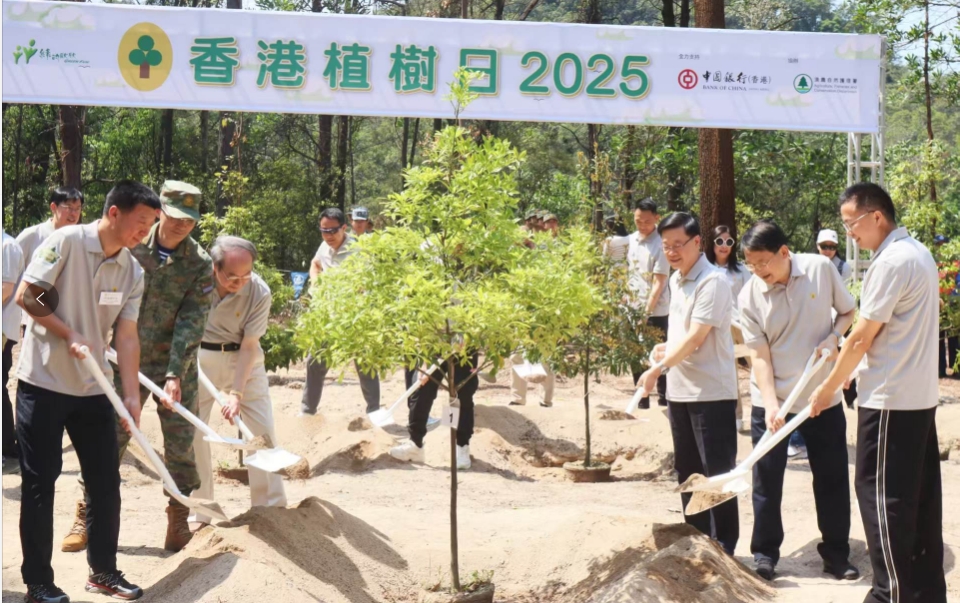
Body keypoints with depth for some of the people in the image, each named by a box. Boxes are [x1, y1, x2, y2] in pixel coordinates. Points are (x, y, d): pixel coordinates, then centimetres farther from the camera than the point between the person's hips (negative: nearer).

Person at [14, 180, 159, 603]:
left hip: (94, 388, 6)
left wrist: (132, 395, -8)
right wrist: (69, 334, -18)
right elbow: (26, 295, -13)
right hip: (43, 382, -5)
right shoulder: (66, 242, -13)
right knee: (40, 482, 0)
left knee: (106, 480, 7)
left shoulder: (132, 272, 3)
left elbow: (126, 336, 1)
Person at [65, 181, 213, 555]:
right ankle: (86, 516, 9)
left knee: (180, 441, 2)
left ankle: (179, 521, 16)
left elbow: (190, 324, -13)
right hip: (129, 359, 0)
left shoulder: (200, 265, -8)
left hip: (176, 365, 0)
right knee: (109, 436, 0)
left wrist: (175, 374, -20)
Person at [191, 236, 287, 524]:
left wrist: (236, 393, -23)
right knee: (192, 431, -1)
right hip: (199, 357, 0)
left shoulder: (260, 293, -20)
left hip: (243, 359, 0)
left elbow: (249, 345, -16)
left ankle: (272, 508, 5)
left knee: (263, 430, -4)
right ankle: (199, 514, 10)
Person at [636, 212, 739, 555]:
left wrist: (658, 369, -22)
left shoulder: (712, 282, -15)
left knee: (717, 472, -2)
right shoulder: (676, 281, 13)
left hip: (711, 393, -9)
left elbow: (695, 337, -21)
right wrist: (666, 348, 5)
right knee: (687, 470, 15)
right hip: (679, 391, 9)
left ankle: (723, 547, 4)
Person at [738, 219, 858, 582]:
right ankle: (765, 553, 17)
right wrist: (771, 403, -23)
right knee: (767, 480, 3)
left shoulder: (820, 269, -10)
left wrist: (832, 337, -16)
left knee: (832, 477, 8)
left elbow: (848, 311, 4)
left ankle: (836, 553, 21)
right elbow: (759, 355, -12)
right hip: (770, 400, -1)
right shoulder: (750, 296, -12)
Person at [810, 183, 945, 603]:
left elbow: (862, 338, -16)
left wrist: (828, 389, -6)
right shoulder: (919, 253, 13)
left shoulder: (891, 262, -17)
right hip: (921, 395, 9)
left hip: (890, 400, -9)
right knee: (921, 496, 11)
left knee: (880, 493, -3)